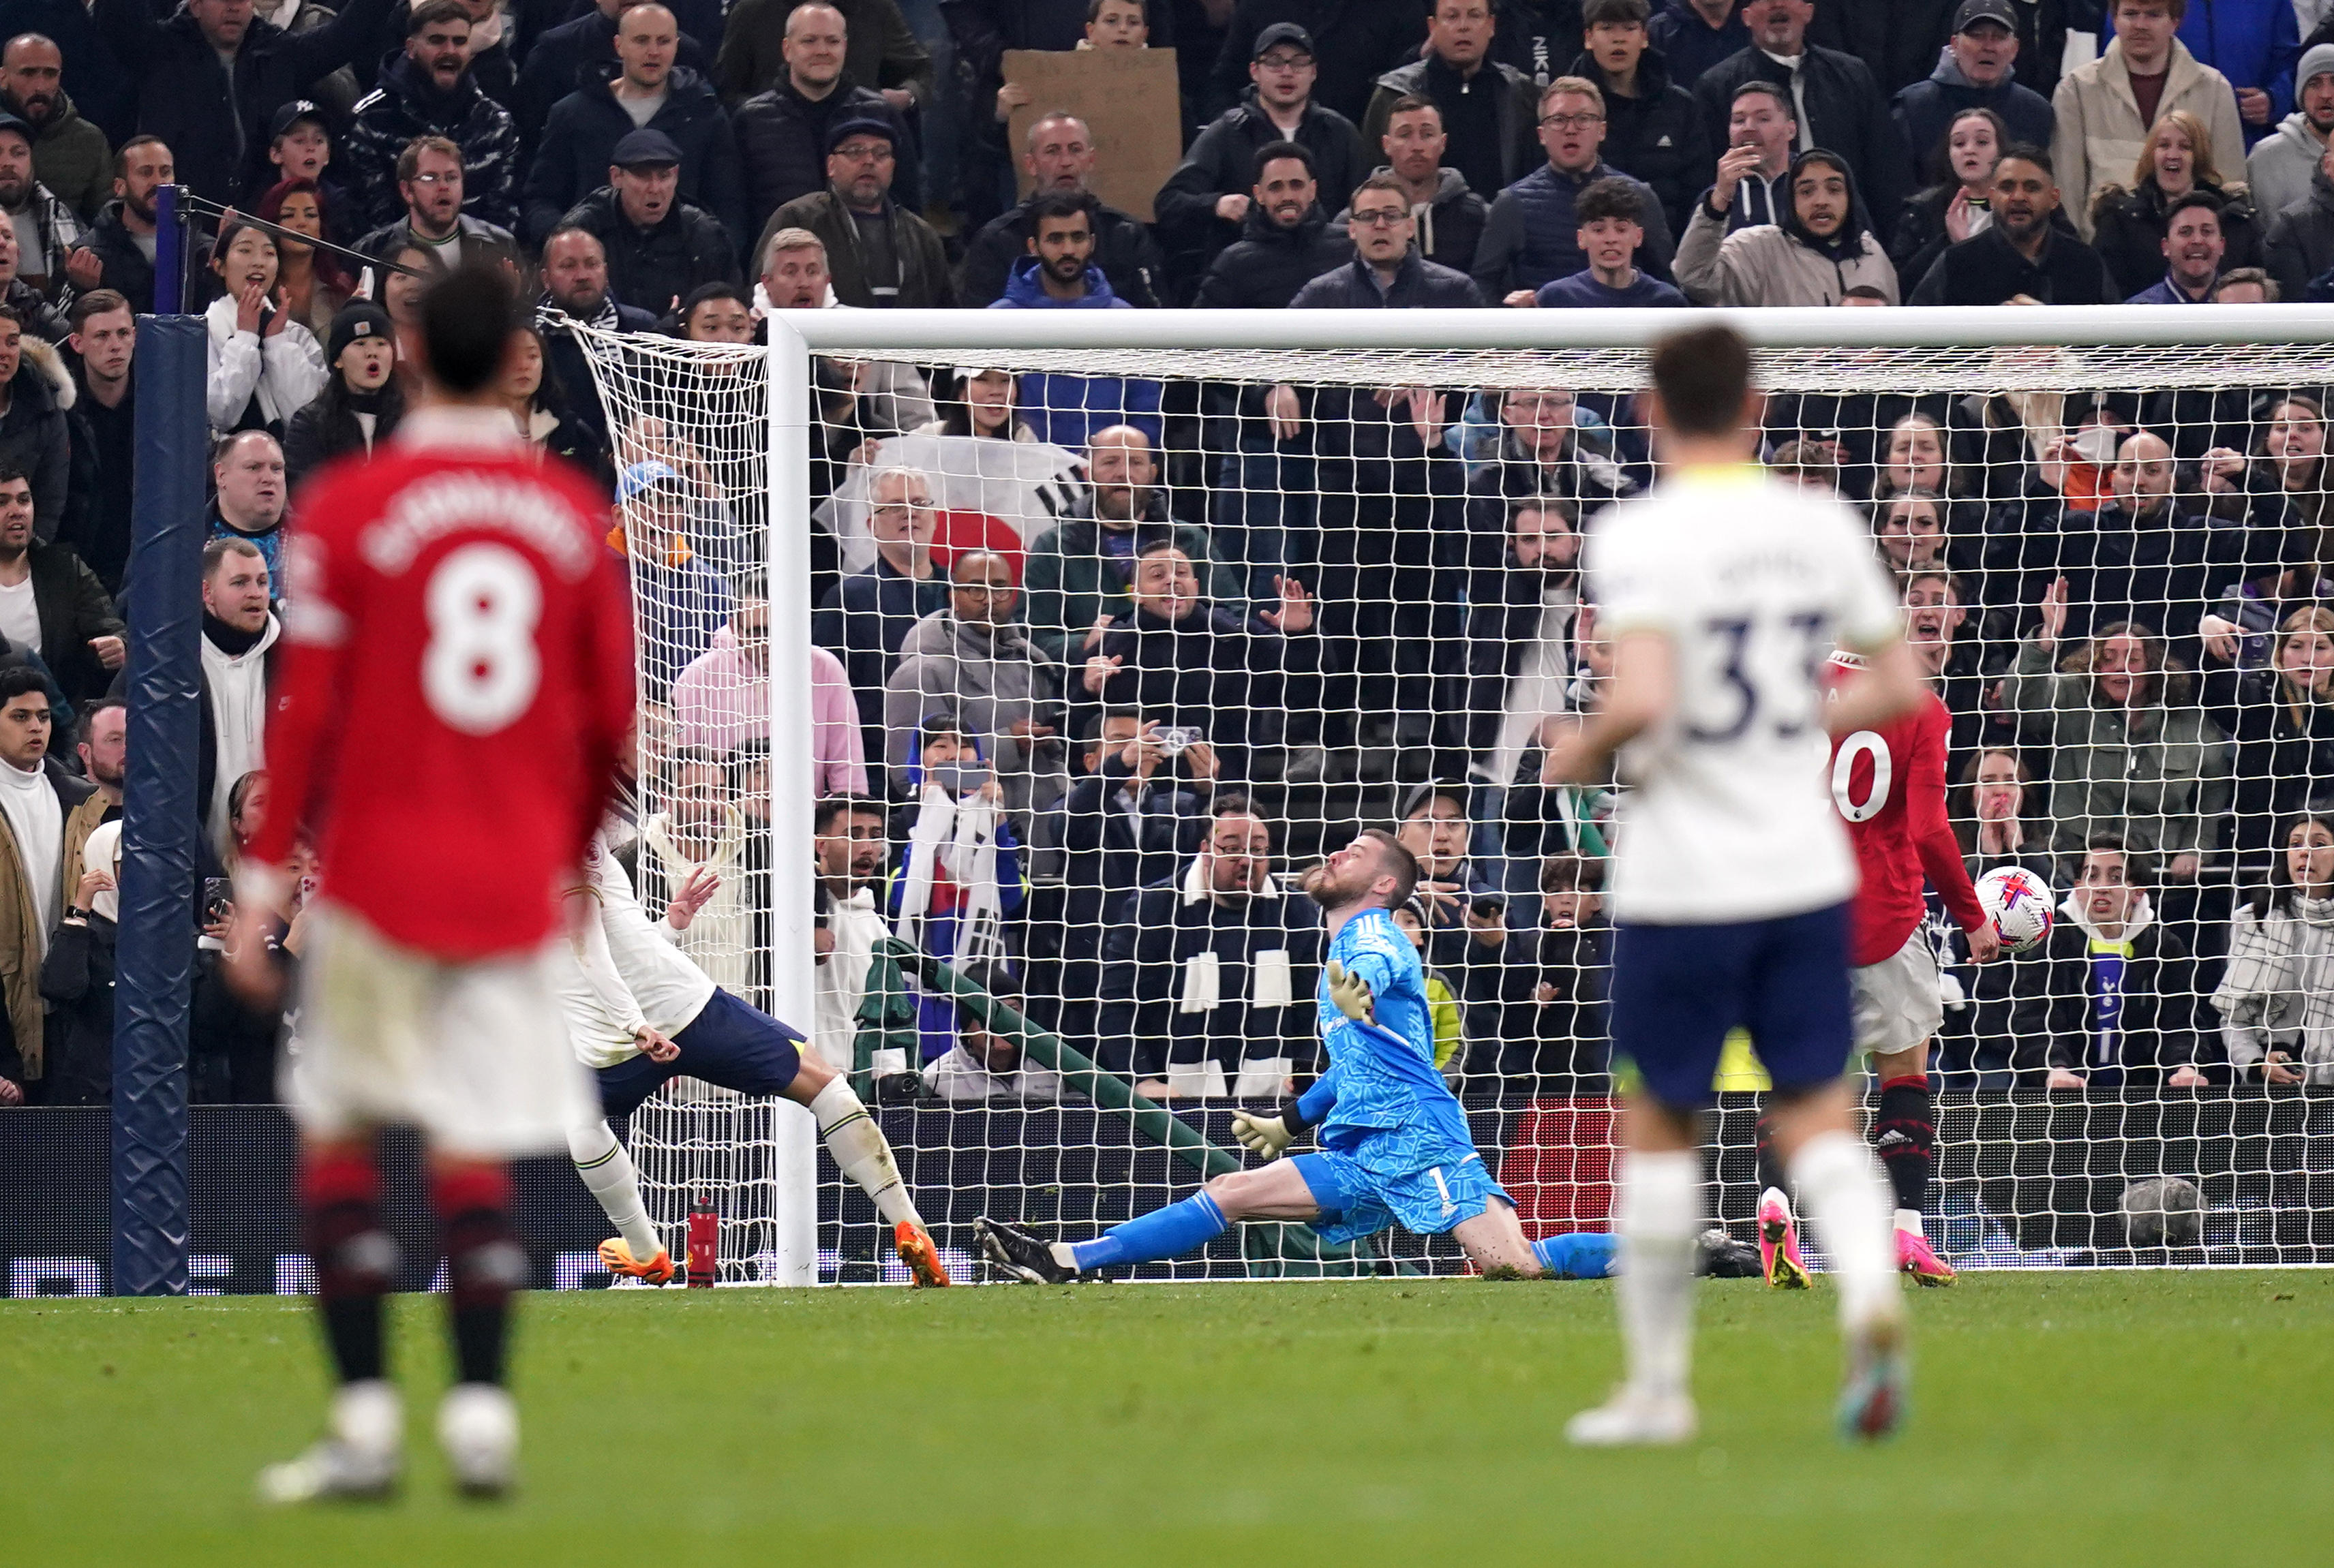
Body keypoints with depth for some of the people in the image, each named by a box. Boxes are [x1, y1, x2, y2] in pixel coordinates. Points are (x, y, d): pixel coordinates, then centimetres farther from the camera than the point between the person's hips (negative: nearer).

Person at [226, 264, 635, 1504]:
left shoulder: (347, 507, -5)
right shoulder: (572, 514, 4)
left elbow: (307, 714, -8)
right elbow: (611, 717, 8)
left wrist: (261, 884, -3)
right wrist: (568, 855, 23)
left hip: (379, 877, -2)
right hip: (515, 885, 3)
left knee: (337, 1141, 7)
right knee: (475, 1156, 4)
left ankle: (364, 1416, 0)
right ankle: (480, 1408, -7)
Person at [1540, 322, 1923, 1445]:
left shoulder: (1636, 538, -12)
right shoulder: (1820, 527, 3)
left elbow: (1643, 698, -24)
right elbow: (1898, 686, 8)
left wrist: (1582, 752, -4)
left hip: (1682, 881, -3)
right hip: (1808, 875, 3)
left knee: (1659, 1122, 11)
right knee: (1815, 1112, 8)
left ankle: (1656, 1385, 17)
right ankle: (1870, 1291, -22)